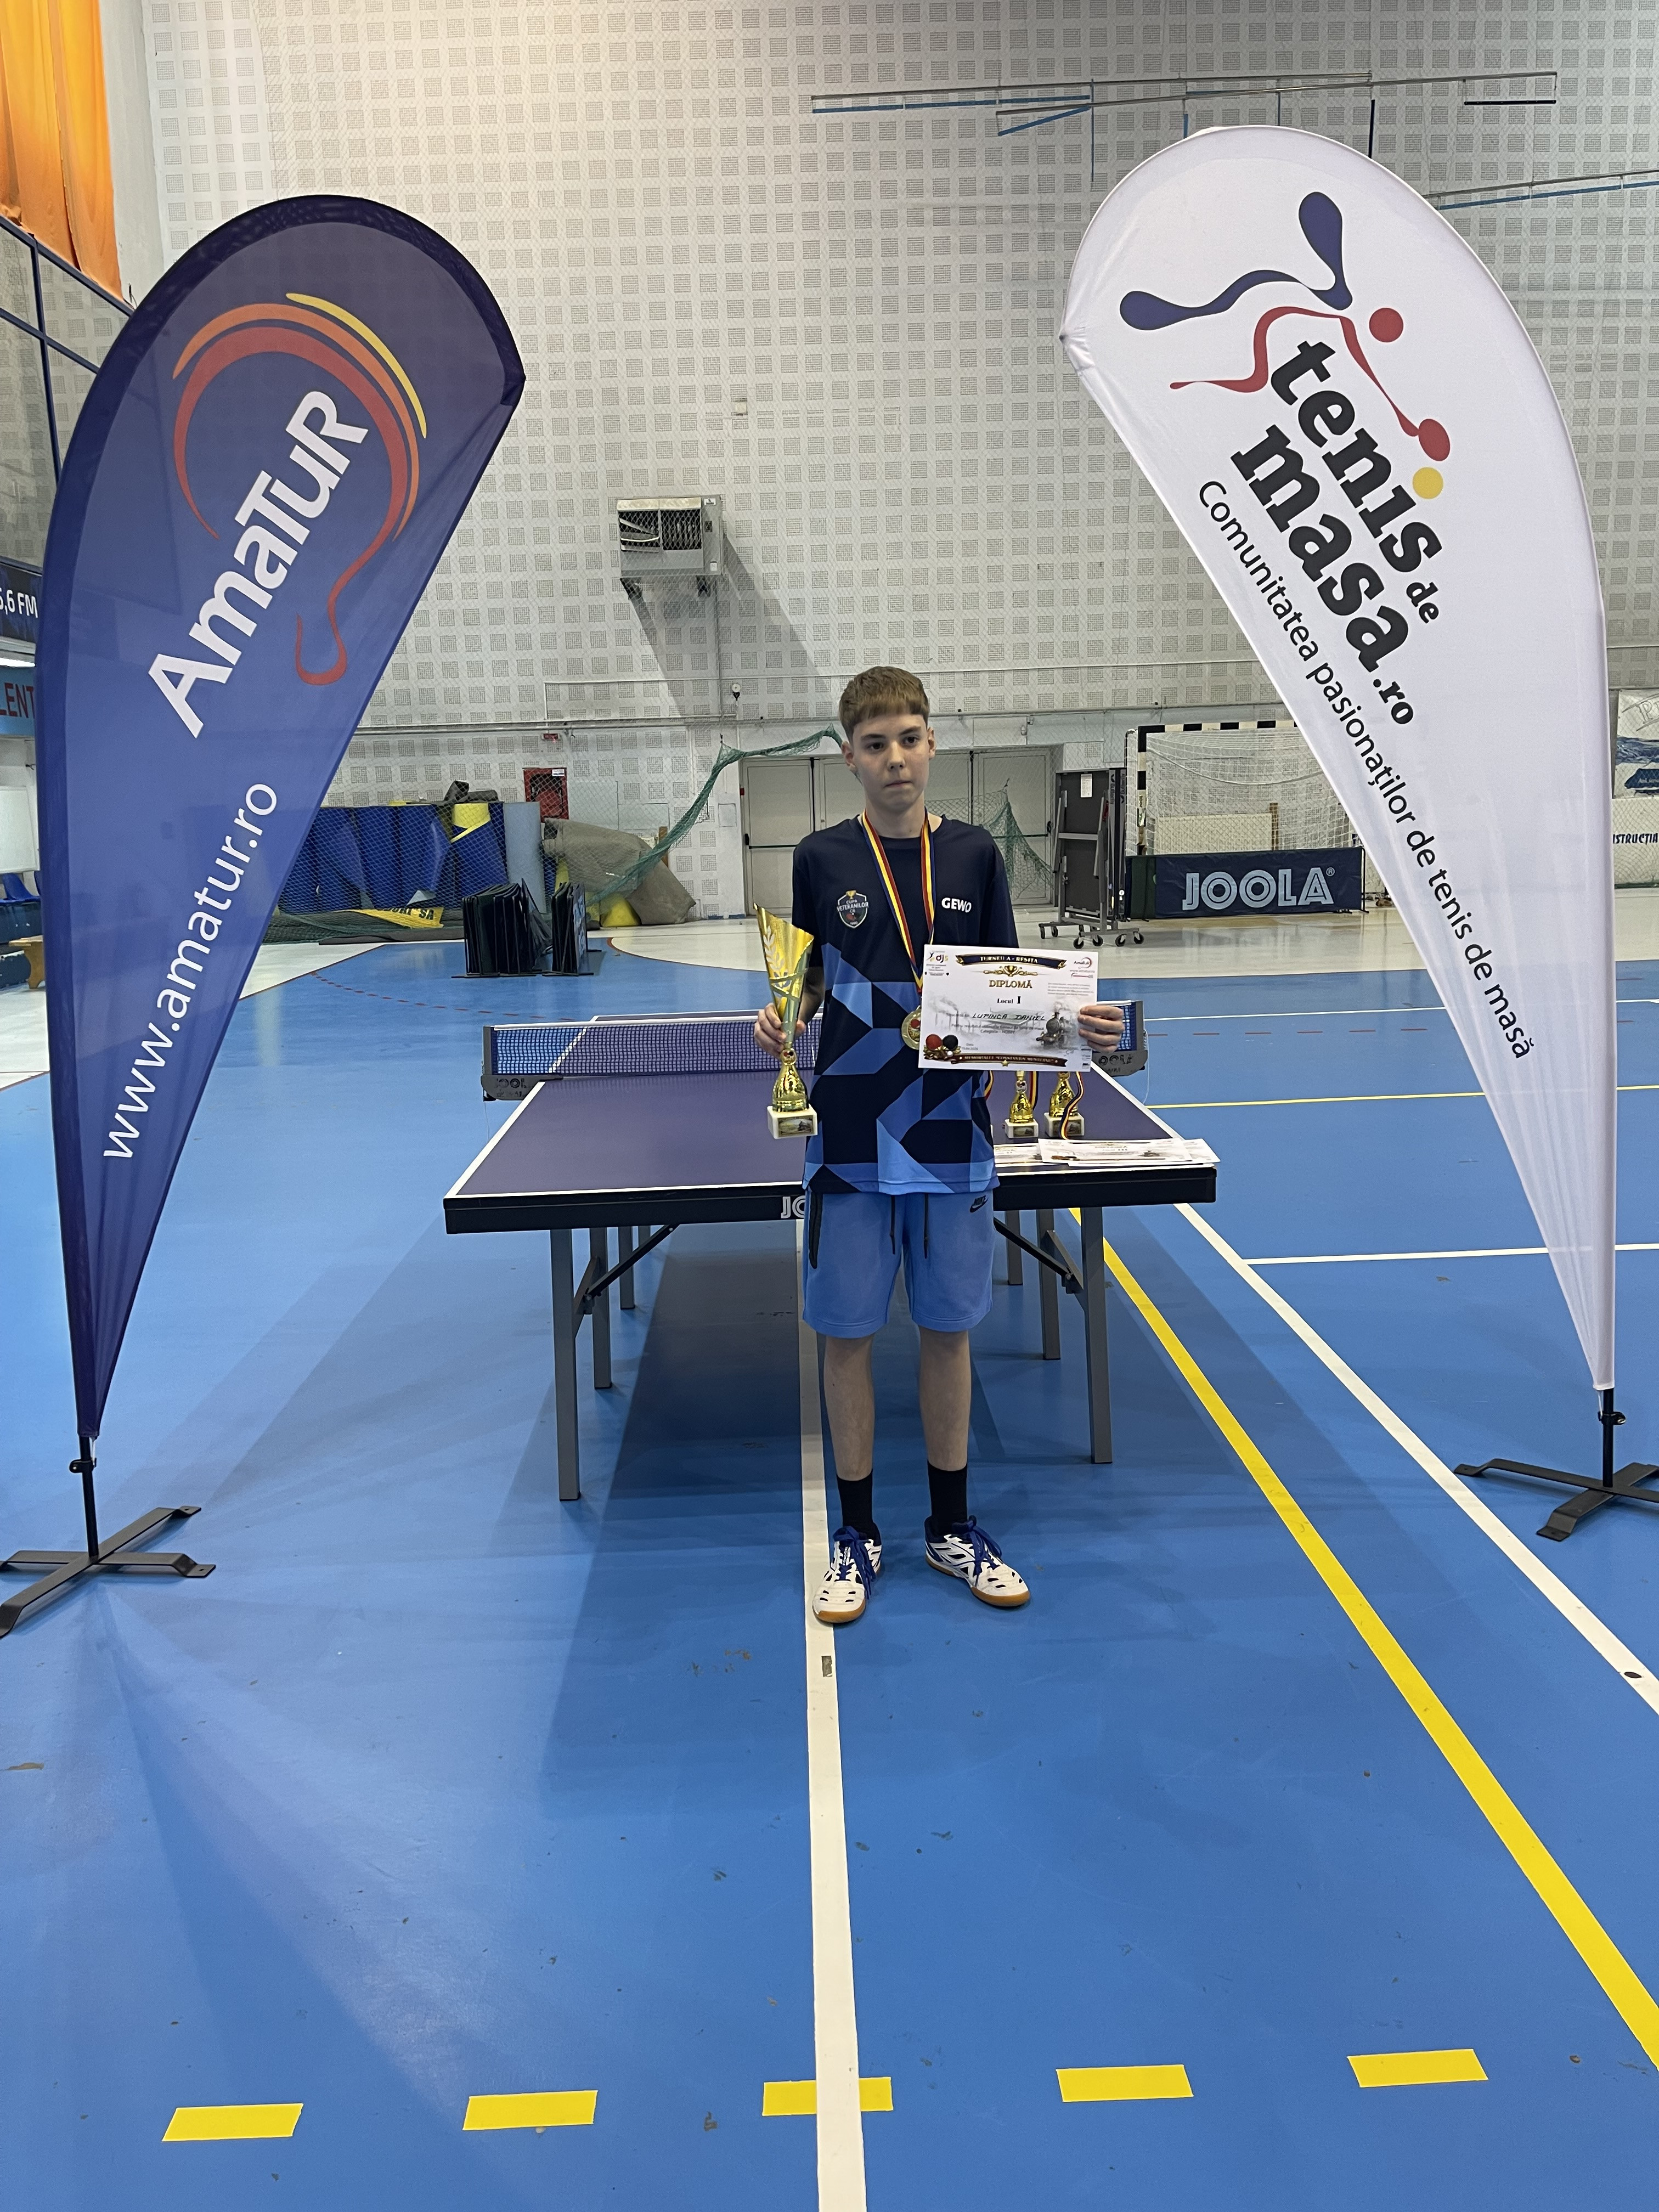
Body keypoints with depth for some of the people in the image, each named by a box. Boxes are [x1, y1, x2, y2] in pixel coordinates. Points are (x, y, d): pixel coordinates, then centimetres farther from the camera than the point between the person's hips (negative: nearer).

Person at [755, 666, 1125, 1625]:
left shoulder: (975, 855, 3)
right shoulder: (823, 859, 0)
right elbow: (807, 984, 6)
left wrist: (1077, 1023, -11)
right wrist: (780, 1019, -15)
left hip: (953, 1137, 1)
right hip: (852, 1141, -1)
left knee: (950, 1330, 11)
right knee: (849, 1335, 6)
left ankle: (952, 1525, 28)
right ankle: (859, 1534, 23)